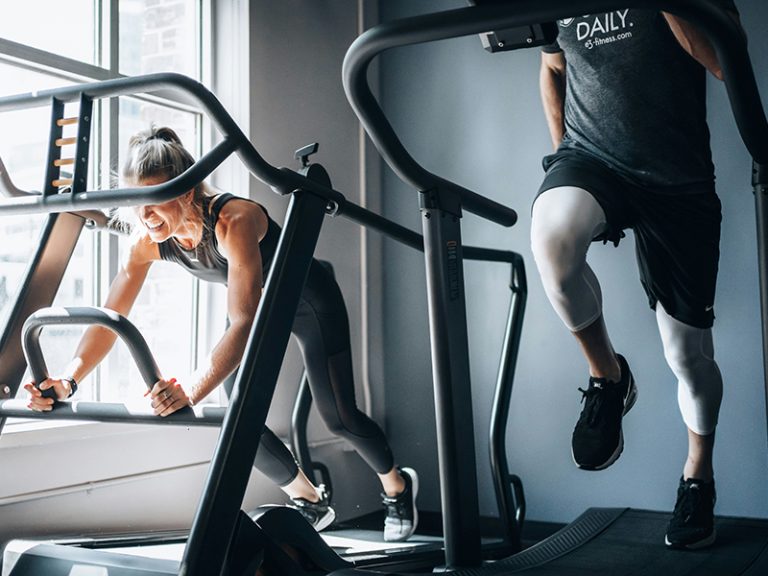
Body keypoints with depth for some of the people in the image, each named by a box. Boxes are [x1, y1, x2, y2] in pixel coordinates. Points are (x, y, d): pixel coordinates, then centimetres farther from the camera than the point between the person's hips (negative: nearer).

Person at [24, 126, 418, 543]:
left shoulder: (234, 219, -41)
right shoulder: (146, 240, -21)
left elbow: (244, 322, -48)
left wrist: (191, 390, -61)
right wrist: (68, 380, -36)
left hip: (310, 301, -6)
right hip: (258, 305, 6)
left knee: (339, 419, -4)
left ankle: (397, 486, 29)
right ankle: (310, 501, 22)